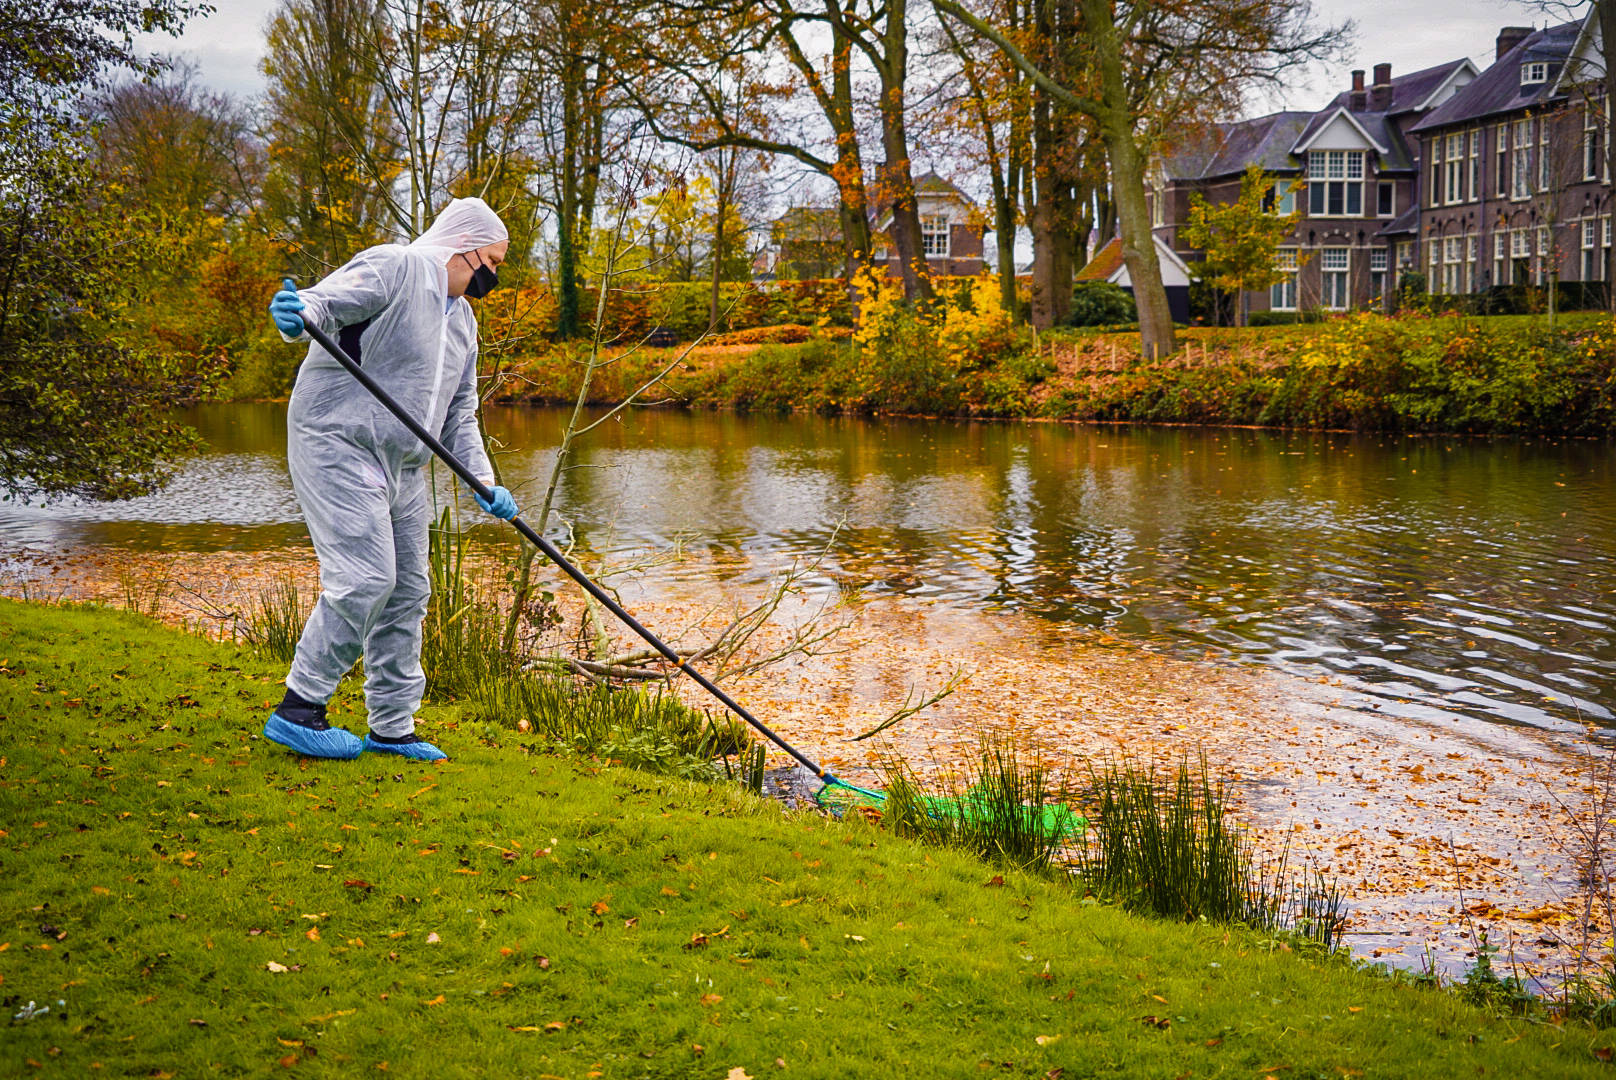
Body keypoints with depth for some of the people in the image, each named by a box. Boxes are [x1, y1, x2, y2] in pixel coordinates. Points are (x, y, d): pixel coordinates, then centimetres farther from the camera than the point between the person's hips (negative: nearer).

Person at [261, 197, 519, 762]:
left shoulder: (463, 319, 21)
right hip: (339, 445, -9)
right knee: (364, 577, -17)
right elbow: (325, 302, -21)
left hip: (403, 469, 9)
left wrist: (485, 484, 8)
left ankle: (392, 726, 19)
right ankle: (297, 710, -8)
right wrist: (297, 316, -45)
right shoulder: (393, 266, -7)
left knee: (407, 590, 9)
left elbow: (459, 416, 21)